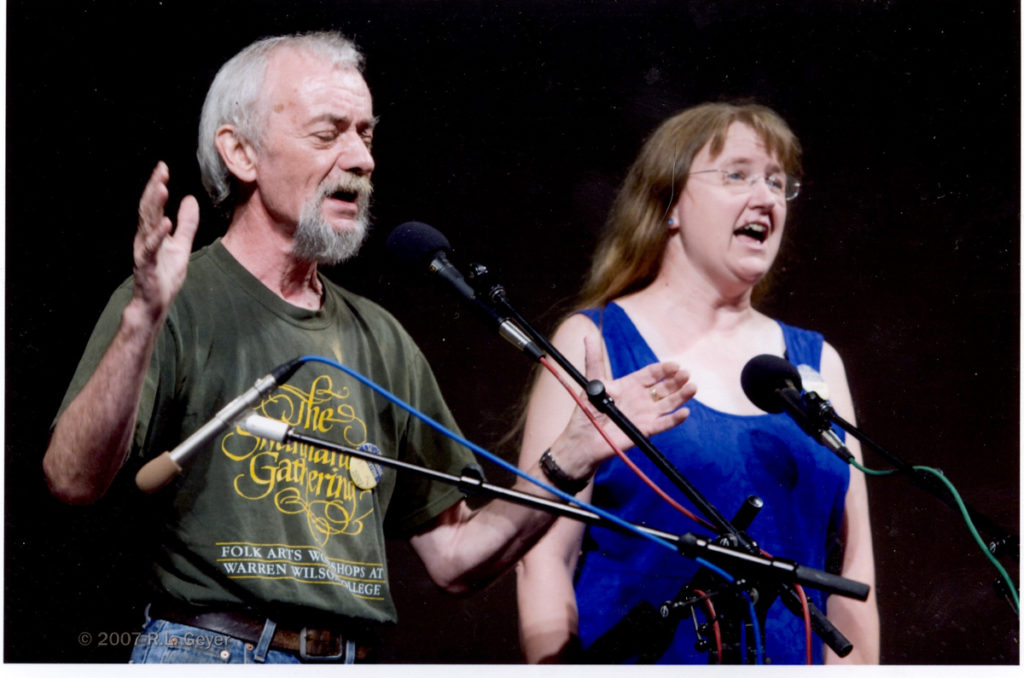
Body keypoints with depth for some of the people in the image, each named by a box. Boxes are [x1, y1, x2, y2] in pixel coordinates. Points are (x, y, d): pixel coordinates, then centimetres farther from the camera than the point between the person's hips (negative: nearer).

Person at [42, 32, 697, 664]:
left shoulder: (381, 339, 15)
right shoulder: (181, 304, -2)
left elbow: (454, 556, 15)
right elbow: (73, 481, -17)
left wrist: (576, 455, 4)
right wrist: (143, 321, -29)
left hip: (352, 663, 5)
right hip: (204, 657, -5)